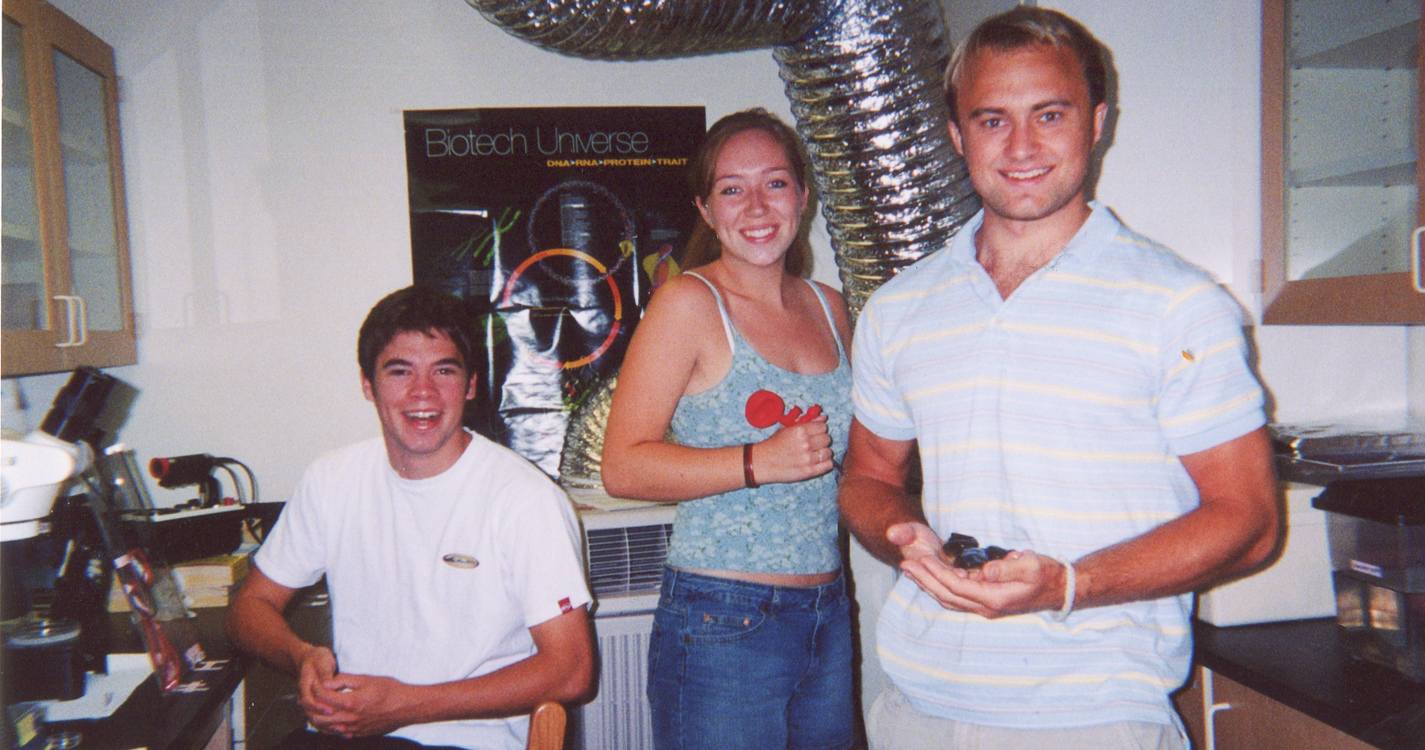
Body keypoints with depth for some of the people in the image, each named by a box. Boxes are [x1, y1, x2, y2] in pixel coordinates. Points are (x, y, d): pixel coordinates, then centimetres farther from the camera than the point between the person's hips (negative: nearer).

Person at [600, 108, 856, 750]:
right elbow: (622, 467, -15)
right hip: (722, 625, -6)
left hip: (830, 620, 6)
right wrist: (758, 463, -22)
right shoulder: (689, 303, -9)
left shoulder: (827, 307, 10)